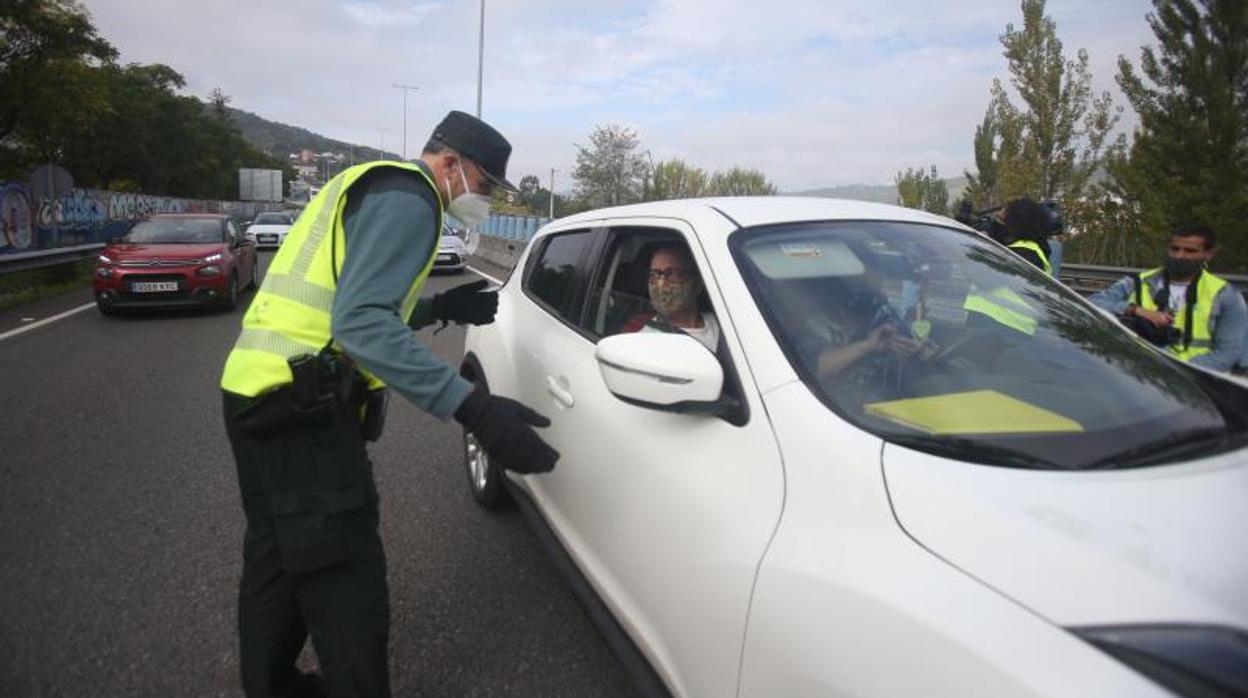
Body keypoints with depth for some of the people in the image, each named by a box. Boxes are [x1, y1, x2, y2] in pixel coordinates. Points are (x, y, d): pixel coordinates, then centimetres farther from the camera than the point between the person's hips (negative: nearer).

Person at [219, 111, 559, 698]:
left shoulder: (374, 188, 22)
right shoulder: (408, 197, -11)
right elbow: (360, 323, -26)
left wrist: (438, 309, 21)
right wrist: (472, 407, -34)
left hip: (259, 391, 11)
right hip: (302, 407, -11)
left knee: (276, 565, 24)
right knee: (348, 597, -4)